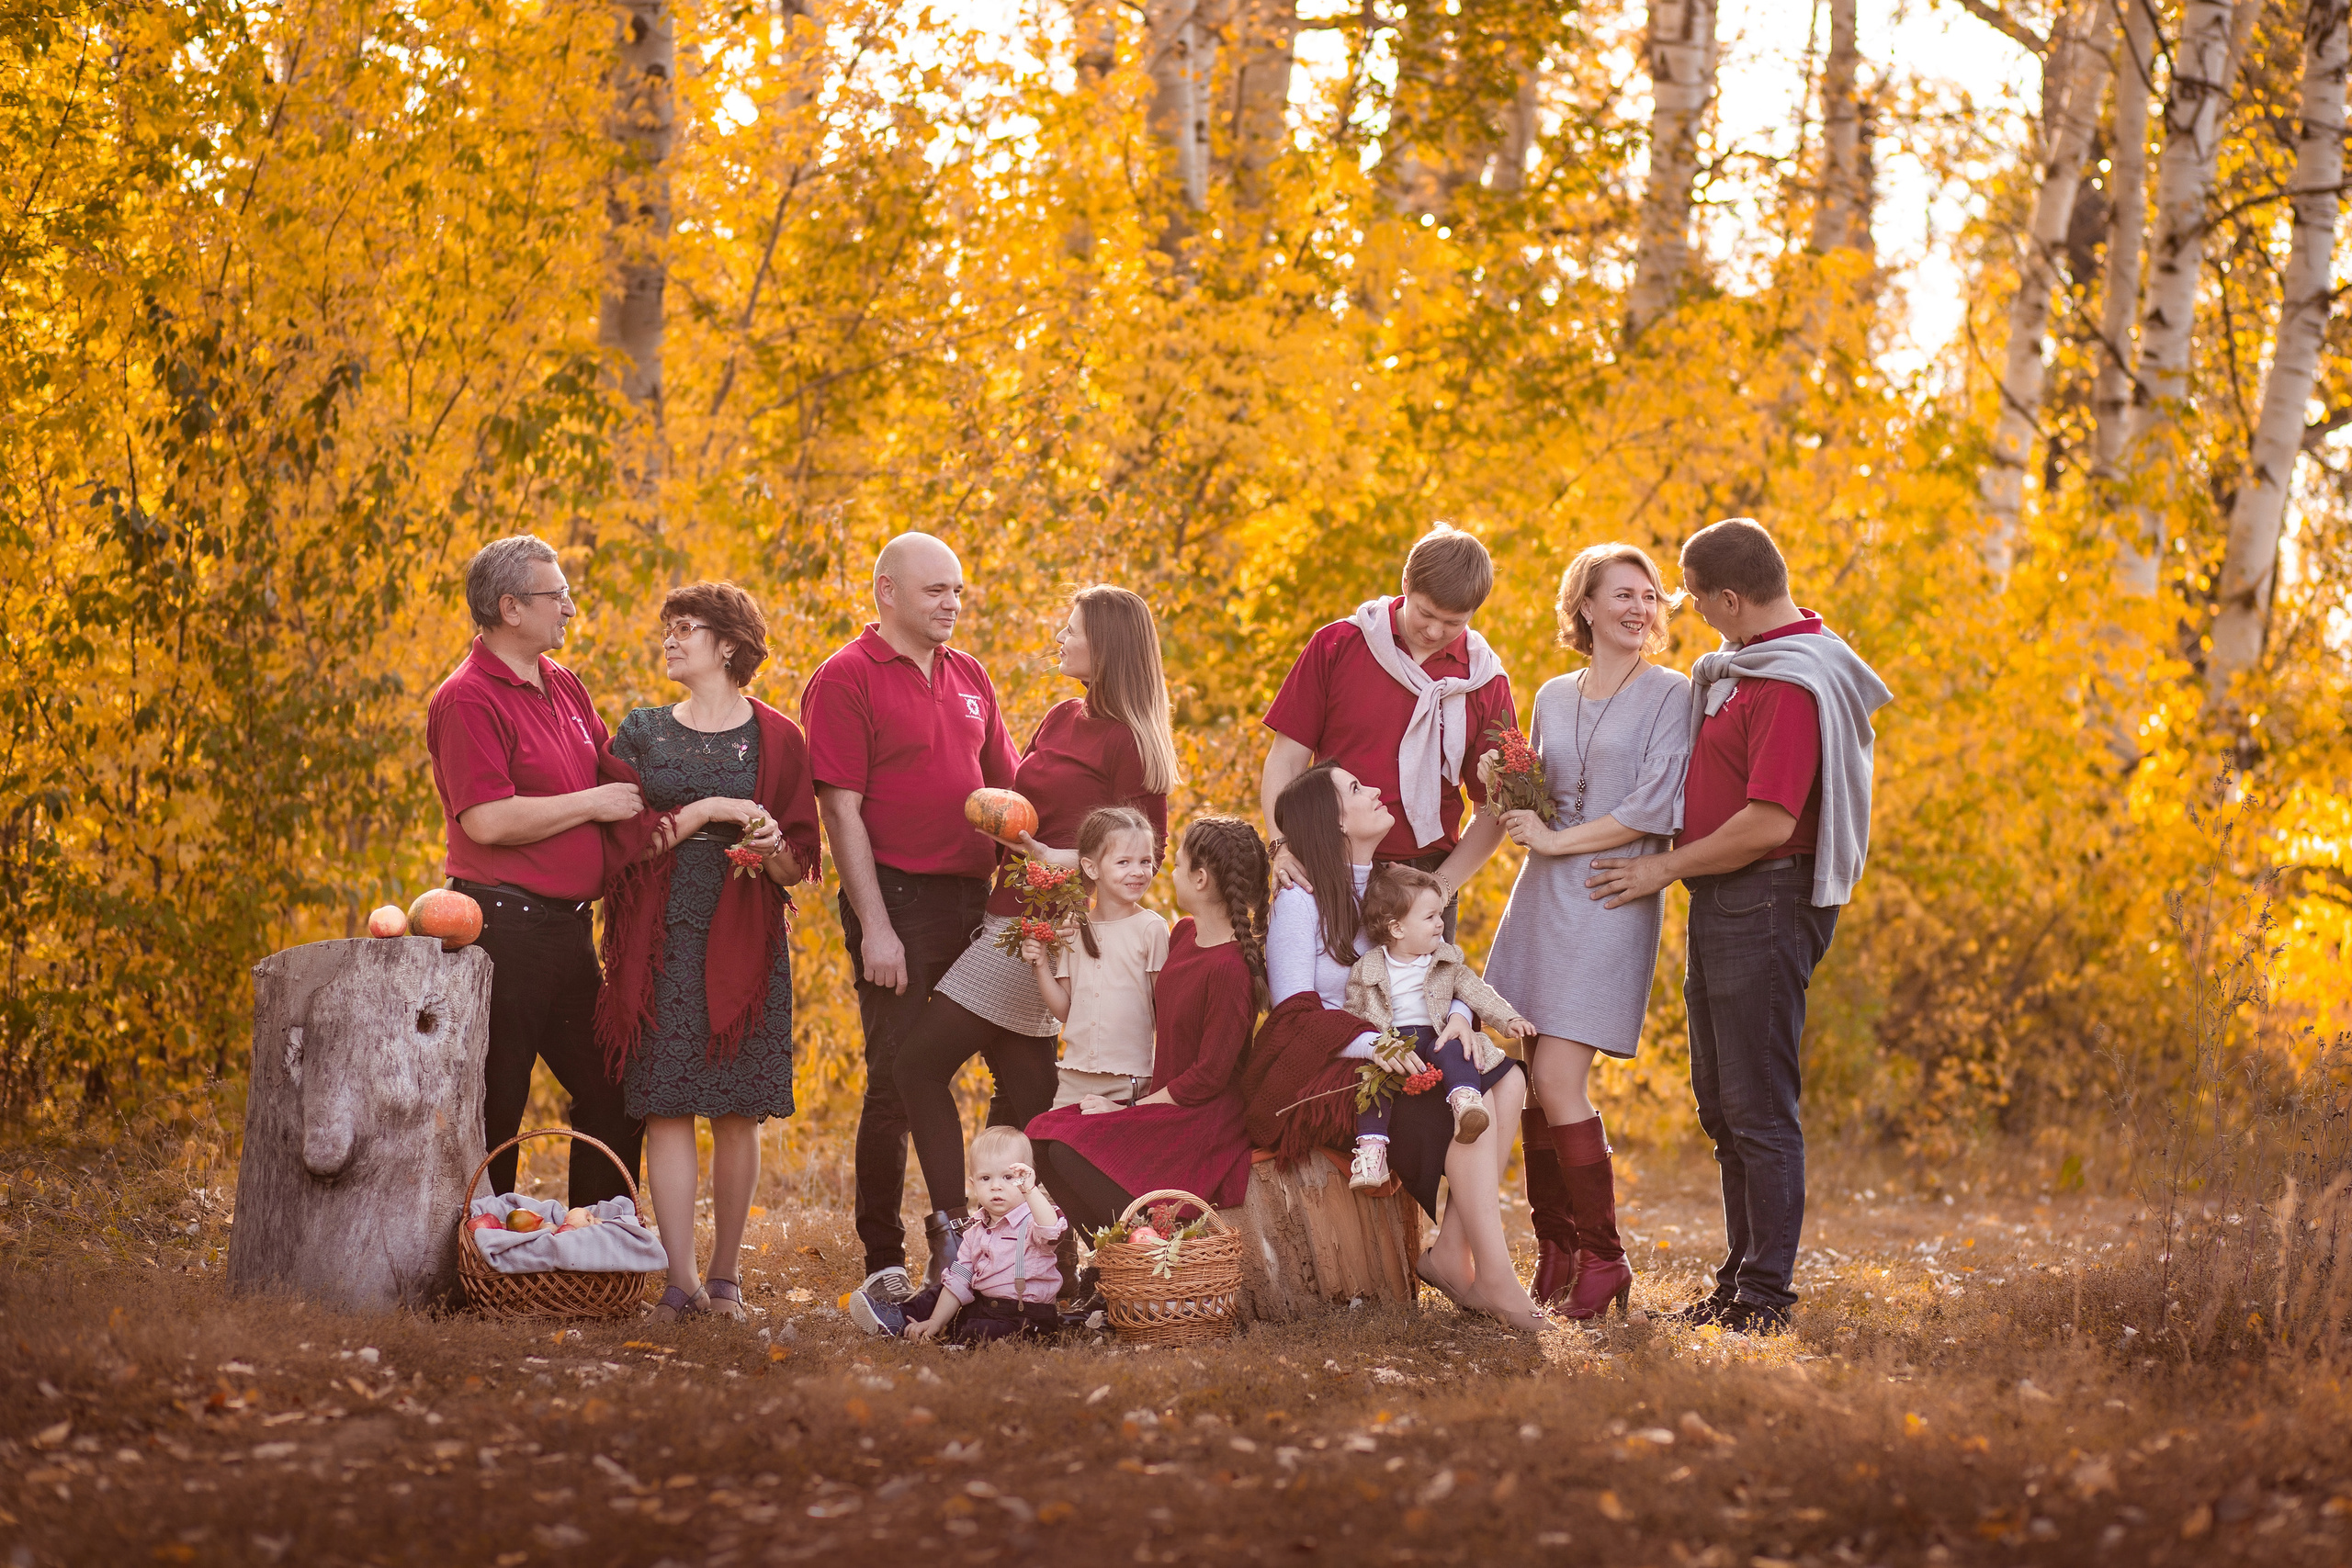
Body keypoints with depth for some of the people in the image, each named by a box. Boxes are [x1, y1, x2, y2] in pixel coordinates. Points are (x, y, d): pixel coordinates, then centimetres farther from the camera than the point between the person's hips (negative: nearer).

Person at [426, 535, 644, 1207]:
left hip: (566, 923, 9)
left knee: (611, 1094, 12)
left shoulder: (563, 685, 14)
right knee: (495, 1108, -2)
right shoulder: (468, 699, -13)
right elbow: (487, 820, -23)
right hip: (504, 923, -9)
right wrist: (593, 804, -14)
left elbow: (610, 776, 28)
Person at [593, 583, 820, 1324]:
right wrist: (709, 811, -9)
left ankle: (725, 1274, 9)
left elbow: (801, 864, 5)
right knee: (666, 1107, -7)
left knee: (738, 1111, -1)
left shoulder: (776, 739, 6)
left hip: (743, 940, -1)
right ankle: (681, 1278, -8)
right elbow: (626, 838, 0)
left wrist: (773, 850, -16)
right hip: (661, 937, 1)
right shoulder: (641, 733, 10)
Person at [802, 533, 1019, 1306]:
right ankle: (883, 1265, 3)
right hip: (897, 895, -7)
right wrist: (873, 924, -16)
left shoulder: (967, 675, 14)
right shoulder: (845, 679, -6)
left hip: (976, 894, 7)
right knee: (896, 1081, -4)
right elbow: (841, 809, -10)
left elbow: (1004, 787, 20)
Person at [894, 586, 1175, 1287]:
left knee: (923, 1063, -10)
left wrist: (1064, 861, -21)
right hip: (1013, 916, 9)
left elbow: (1147, 851, -10)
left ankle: (953, 1233, -12)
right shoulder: (1063, 718, 14)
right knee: (1022, 1085, 9)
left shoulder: (1126, 742, -12)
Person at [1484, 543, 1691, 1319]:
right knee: (1533, 1085, 1)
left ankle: (1603, 1262, -3)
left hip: (1613, 898, -5)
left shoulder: (1670, 695, -1)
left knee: (1557, 1081, -14)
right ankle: (1555, 1257, 11)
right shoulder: (1553, 698, 16)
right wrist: (1508, 797, 3)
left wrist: (1558, 840, -8)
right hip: (1540, 898, 6)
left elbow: (1654, 808, -10)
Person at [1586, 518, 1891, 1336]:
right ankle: (1740, 1280, 21)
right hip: (1722, 903, 11)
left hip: (1767, 901, -11)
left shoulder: (1790, 685, -19)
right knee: (1722, 1105, 14)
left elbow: (1769, 822, -24)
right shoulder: (1738, 669, 14)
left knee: (1758, 1107, -7)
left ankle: (1765, 1297, -3)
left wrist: (1667, 868, -13)